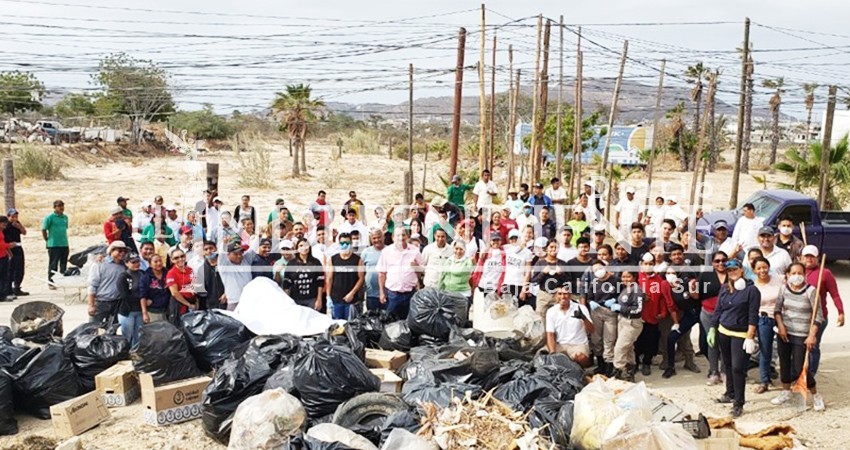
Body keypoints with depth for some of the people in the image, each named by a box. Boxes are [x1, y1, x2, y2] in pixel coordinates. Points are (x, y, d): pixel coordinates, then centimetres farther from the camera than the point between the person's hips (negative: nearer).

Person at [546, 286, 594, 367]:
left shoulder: (581, 308, -3)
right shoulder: (551, 311, 2)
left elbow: (591, 330, -10)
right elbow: (550, 335, -1)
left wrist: (584, 318, -32)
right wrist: (552, 353, -20)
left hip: (578, 344, -2)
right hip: (559, 345, 2)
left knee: (581, 358, -36)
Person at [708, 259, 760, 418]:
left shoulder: (751, 290, -9)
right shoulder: (724, 289, 8)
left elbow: (753, 316, -13)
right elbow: (718, 310, 12)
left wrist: (750, 338, -17)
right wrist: (712, 329, 8)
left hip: (741, 335, -5)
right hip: (723, 332, 5)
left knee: (738, 368, -8)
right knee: (728, 366, 15)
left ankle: (738, 404, -1)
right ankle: (730, 394, 31)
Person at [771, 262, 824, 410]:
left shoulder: (810, 291, -13)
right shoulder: (784, 288, 0)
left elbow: (818, 315, -11)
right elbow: (777, 309, 7)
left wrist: (812, 335, -16)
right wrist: (780, 326, -6)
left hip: (801, 336, -4)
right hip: (784, 333, 4)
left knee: (800, 369, -4)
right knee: (784, 364, 14)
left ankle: (815, 396, 18)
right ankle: (786, 392, 33)